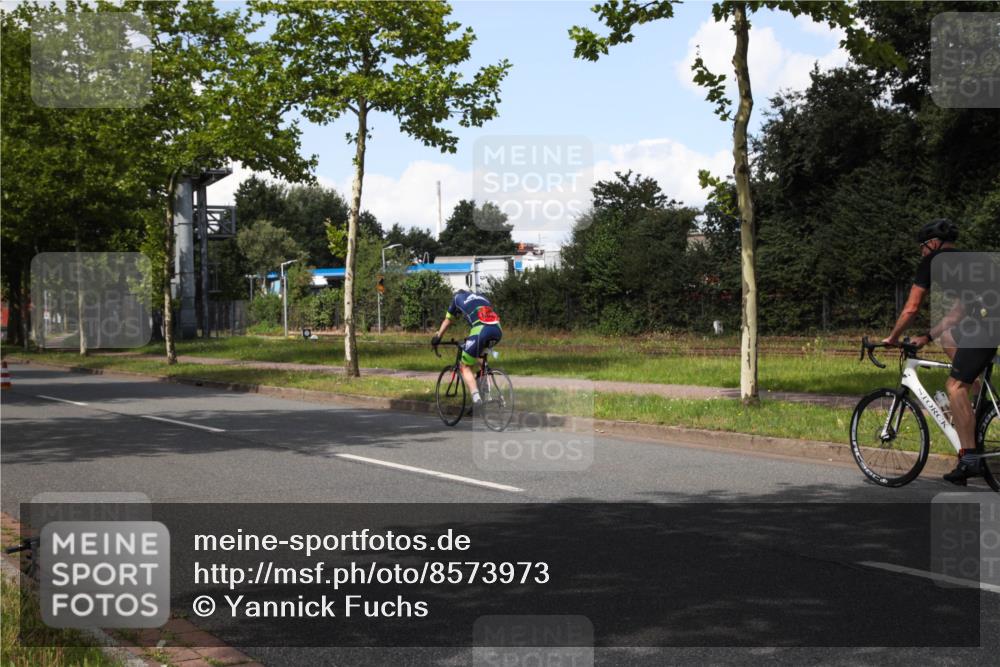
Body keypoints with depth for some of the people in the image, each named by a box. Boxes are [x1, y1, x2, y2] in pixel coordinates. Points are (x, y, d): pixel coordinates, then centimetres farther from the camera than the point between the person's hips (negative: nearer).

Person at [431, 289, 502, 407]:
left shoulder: (457, 297, 26)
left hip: (481, 331, -5)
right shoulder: (482, 298, 36)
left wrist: (437, 338, 45)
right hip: (498, 331, 5)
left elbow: (447, 321, 34)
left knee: (466, 367, 6)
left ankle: (476, 397, -14)